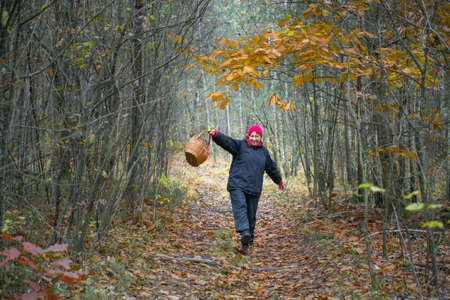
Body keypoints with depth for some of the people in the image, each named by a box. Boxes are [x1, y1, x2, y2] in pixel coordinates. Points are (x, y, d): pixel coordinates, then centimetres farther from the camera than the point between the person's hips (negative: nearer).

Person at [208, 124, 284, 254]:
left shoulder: (263, 151, 17)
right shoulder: (240, 145, 4)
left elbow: (271, 168, 30)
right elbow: (226, 141, -13)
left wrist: (279, 180, 42)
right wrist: (215, 134, -32)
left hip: (254, 189, 3)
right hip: (237, 185, -3)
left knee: (251, 216, 1)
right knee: (240, 206, -26)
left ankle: (246, 244, 9)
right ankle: (244, 232, -42)